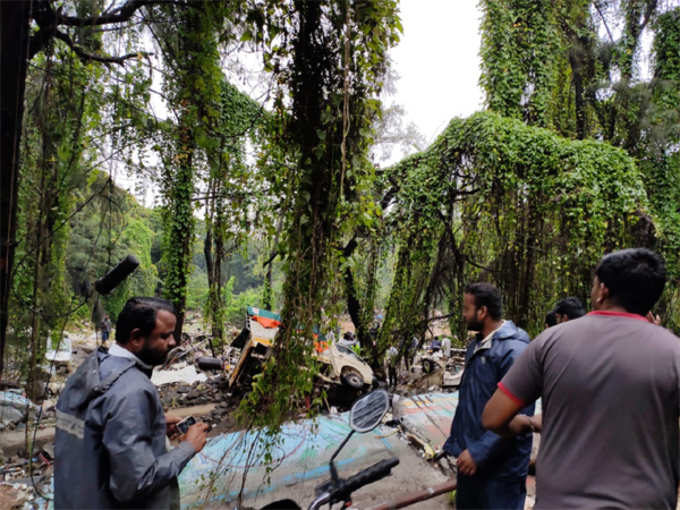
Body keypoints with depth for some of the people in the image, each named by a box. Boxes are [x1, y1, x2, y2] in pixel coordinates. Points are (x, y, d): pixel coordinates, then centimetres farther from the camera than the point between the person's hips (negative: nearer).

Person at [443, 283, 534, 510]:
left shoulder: (514, 350, -22)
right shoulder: (476, 345, 7)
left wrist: (480, 453, -22)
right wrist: (456, 441, 17)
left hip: (500, 464, -8)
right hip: (471, 455, 9)